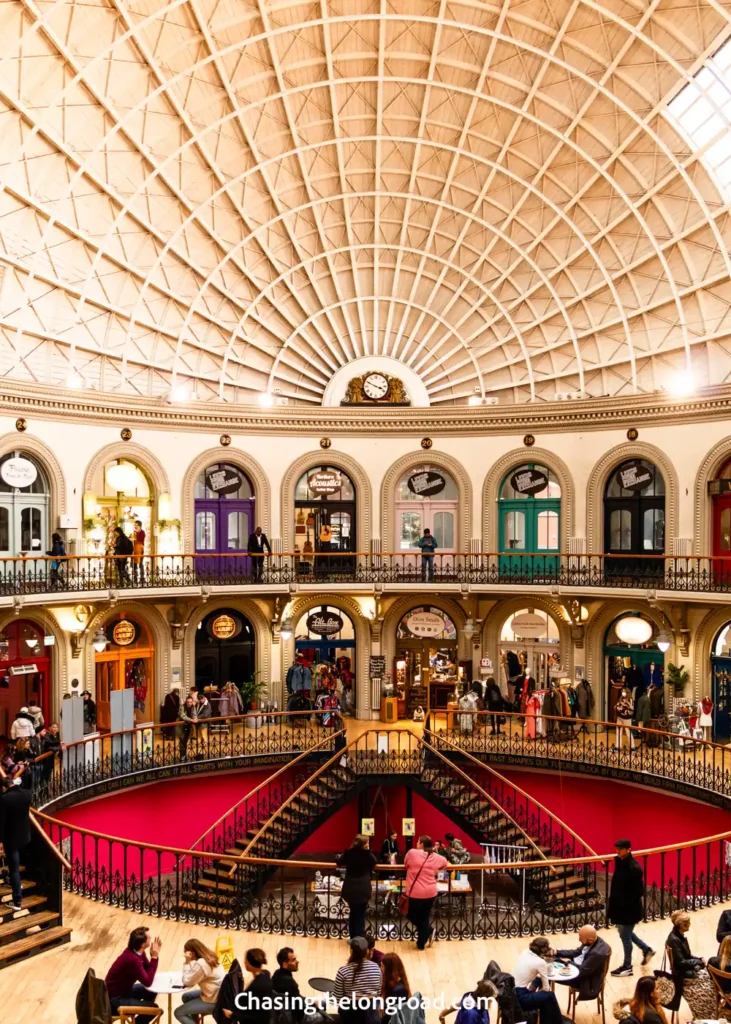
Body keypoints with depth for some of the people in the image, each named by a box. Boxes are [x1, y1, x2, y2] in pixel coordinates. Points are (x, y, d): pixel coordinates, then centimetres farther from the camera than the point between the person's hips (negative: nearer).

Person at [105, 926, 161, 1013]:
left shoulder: (137, 951, -4)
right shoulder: (132, 959, -32)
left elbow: (148, 971, 5)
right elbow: (148, 982, -25)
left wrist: (154, 956, -12)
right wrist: (154, 957, -24)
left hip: (123, 989, 9)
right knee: (154, 1009, -10)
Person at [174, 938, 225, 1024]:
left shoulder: (201, 964, -27)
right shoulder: (208, 956, 1)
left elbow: (187, 982, -17)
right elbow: (193, 977, 10)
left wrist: (186, 963, -18)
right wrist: (189, 962, -3)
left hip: (214, 1000, -9)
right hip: (218, 994, 9)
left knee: (178, 1013, -1)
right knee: (186, 997, 25)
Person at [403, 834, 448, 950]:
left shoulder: (412, 853, -8)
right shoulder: (435, 857, 6)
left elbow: (405, 865, 7)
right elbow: (446, 863, 24)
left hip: (416, 892, -4)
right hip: (431, 892, 4)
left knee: (411, 914, 19)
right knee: (424, 918, 17)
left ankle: (428, 930, 15)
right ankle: (421, 943, 22)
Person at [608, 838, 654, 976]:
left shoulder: (634, 868, -25)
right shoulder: (619, 862, -1)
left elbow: (638, 891, -21)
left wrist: (625, 904, -19)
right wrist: (613, 902, 6)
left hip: (630, 908, -8)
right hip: (619, 905, 8)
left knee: (625, 935, 7)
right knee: (626, 933, 23)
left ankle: (627, 966, 24)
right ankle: (646, 949, 43)